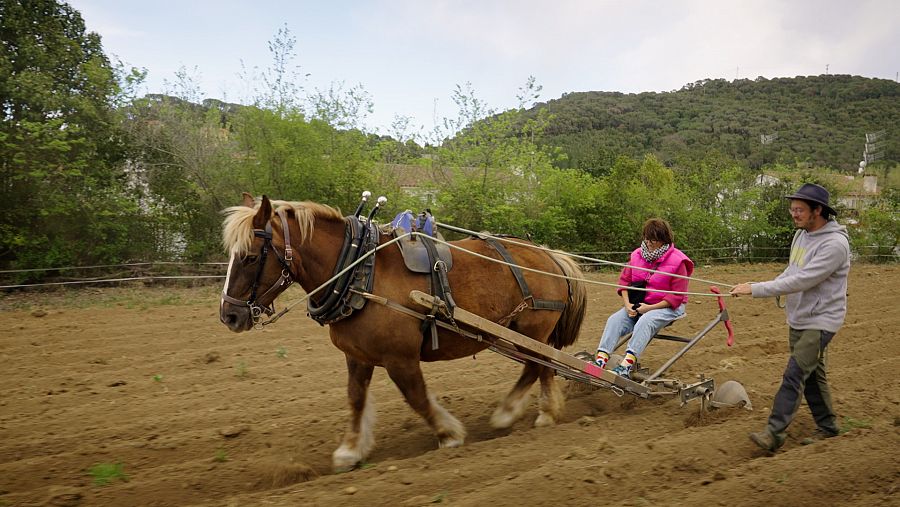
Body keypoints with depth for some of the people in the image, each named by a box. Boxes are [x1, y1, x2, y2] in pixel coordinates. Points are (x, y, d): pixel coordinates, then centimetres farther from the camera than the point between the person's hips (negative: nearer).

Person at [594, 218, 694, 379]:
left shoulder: (677, 261, -11)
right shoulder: (637, 255, 5)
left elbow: (677, 296, -13)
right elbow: (624, 280, 9)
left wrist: (650, 308, -20)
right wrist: (627, 303, -8)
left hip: (667, 306, -5)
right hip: (638, 305, 5)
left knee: (645, 322, -35)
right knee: (614, 320, -19)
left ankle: (627, 365, -47)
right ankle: (600, 360, -35)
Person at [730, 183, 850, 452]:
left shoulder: (835, 243, -22)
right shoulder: (801, 234, 7)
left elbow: (802, 281, -28)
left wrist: (756, 289, -28)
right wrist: (767, 287, 1)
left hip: (820, 321, -9)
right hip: (798, 319, 9)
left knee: (794, 375, -13)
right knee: (811, 375, 16)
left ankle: (774, 432, -14)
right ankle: (827, 426, 30)